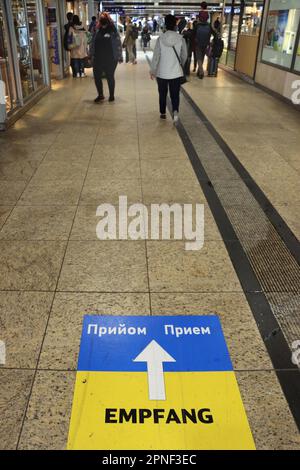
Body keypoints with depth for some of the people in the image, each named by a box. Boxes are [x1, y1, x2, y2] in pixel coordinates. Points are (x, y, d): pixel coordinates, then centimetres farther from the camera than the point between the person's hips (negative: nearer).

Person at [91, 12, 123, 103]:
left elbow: (118, 44, -8)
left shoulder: (113, 31, -5)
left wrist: (119, 57, -13)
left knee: (110, 77, 6)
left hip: (110, 59, -5)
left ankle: (111, 95, 20)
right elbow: (93, 44, 13)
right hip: (98, 59, 5)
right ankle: (100, 95, 19)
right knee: (97, 77, 4)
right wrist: (92, 56, 11)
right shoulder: (98, 31, 9)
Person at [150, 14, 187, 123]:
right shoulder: (181, 39, -5)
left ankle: (163, 113, 26)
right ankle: (175, 110, -19)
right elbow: (184, 55, 3)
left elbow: (156, 56, -8)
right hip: (176, 72, 0)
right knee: (175, 94, 5)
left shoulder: (160, 39, -9)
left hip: (162, 72, 0)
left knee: (162, 94, 16)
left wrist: (152, 70, 1)